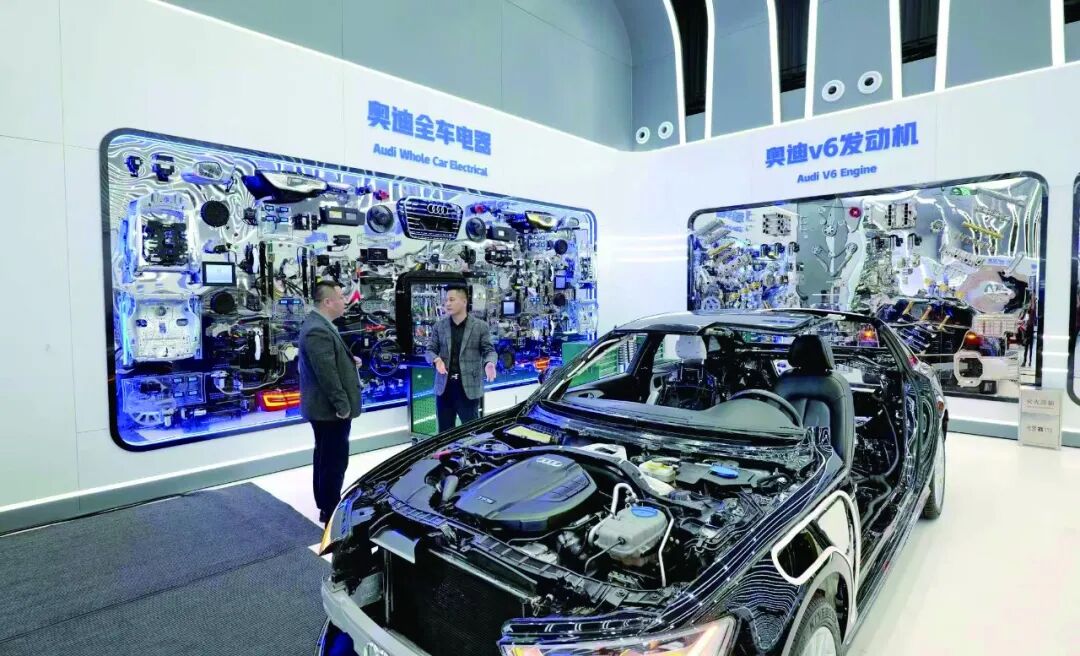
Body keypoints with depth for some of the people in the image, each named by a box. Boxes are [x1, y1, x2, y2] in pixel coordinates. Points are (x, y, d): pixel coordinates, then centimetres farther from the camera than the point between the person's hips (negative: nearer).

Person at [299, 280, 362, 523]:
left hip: (323, 406, 11)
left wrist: (349, 360, 5)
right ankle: (330, 512, 12)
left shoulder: (318, 323, 11)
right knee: (335, 461, 0)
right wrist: (342, 405, -21)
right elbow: (327, 373, -26)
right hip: (330, 409, -11)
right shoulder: (318, 330, -23)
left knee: (325, 457, 20)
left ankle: (325, 505, 34)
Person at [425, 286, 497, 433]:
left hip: (469, 387, -3)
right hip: (444, 386, 3)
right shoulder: (439, 326, 7)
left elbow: (489, 350, 0)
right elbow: (429, 350, 8)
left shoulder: (480, 326, 0)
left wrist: (489, 363, -22)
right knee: (444, 431, 12)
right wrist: (436, 359, -15)